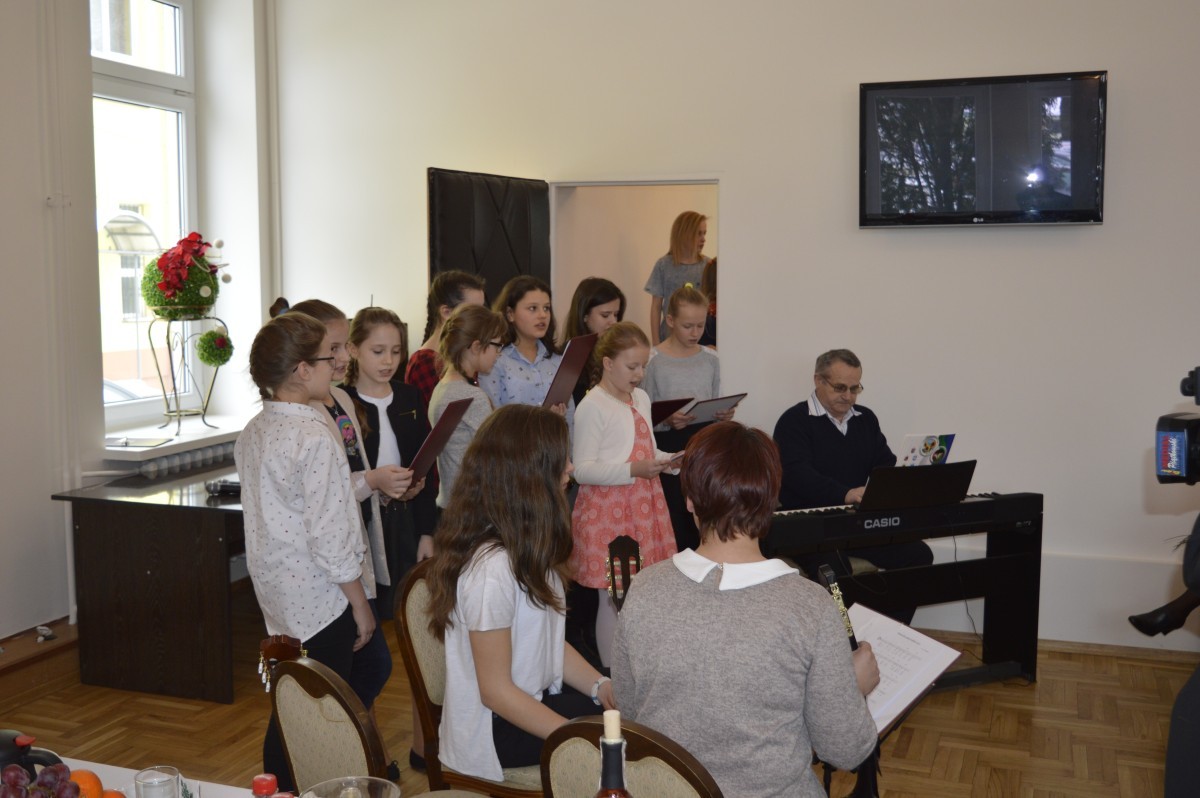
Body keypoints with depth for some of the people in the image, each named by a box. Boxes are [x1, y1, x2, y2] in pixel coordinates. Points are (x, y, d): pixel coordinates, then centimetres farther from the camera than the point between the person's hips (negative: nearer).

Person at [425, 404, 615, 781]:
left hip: (535, 700, 8)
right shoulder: (492, 567, -27)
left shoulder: (528, 545, 2)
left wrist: (602, 686, -5)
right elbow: (496, 691, -22)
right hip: (499, 731, -8)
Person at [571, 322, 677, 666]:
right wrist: (633, 470, -23)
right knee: (613, 597, 0)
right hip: (607, 511, -7)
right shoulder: (592, 406, -12)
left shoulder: (641, 398, 13)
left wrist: (668, 460, 4)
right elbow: (582, 470, -16)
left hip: (644, 506, 7)